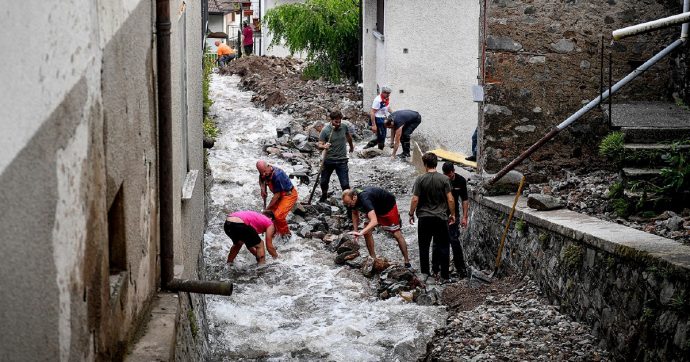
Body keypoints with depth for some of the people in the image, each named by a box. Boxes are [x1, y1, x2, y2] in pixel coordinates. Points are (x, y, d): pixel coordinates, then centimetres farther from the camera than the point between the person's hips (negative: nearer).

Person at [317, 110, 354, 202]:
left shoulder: (345, 127, -5)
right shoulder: (326, 130, -13)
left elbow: (349, 136, 18)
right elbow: (319, 145, -14)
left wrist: (351, 146, 34)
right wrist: (324, 146, -38)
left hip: (342, 160, 0)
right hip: (328, 160, 0)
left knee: (345, 184, -8)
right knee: (324, 182, 16)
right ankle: (324, 196, 42)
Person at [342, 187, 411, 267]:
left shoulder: (364, 199, -43)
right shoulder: (354, 200, -18)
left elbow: (374, 221, -53)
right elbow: (355, 214, 4)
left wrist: (361, 233, -62)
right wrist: (355, 231, -4)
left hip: (389, 207, -7)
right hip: (376, 209, 8)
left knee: (397, 234, -4)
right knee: (367, 232, -7)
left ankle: (407, 262, 5)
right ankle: (373, 259, 4)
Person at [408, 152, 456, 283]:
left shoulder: (420, 179, -8)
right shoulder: (444, 179, -6)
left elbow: (415, 200, -9)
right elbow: (450, 200, -7)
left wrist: (411, 214, 5)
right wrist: (452, 214, 7)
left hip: (424, 218, 0)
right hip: (441, 218, 0)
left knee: (424, 246, 12)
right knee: (442, 246, 7)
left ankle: (425, 273, 15)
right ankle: (444, 275, 8)